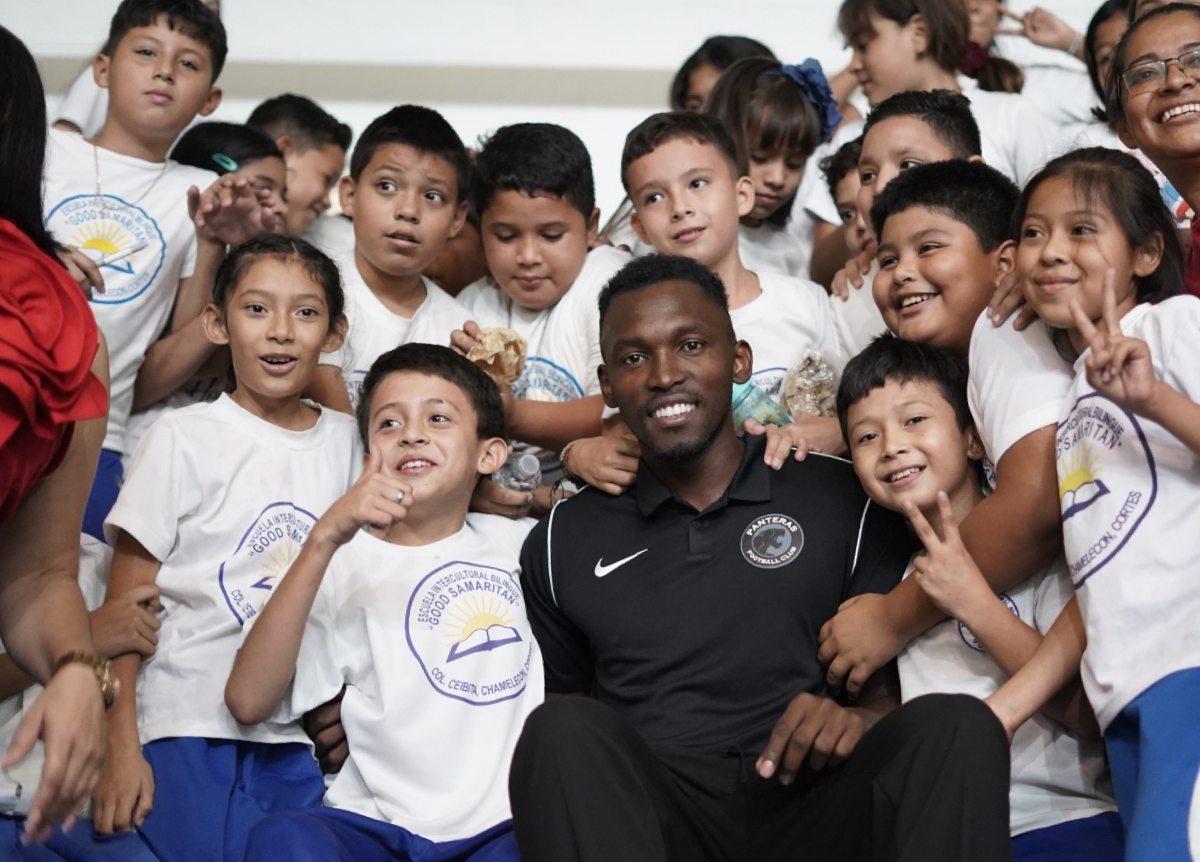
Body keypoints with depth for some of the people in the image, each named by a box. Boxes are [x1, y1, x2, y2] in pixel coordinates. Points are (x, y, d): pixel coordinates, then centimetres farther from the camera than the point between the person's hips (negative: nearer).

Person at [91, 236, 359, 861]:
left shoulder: (346, 440, 8)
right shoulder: (182, 439, -3)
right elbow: (124, 606, -4)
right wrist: (119, 748, -9)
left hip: (298, 739, 4)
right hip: (189, 729, -4)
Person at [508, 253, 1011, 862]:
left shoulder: (843, 501, 12)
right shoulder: (562, 542, 17)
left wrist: (861, 719, -12)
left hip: (809, 802, -1)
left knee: (958, 725, -28)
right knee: (563, 728, -32)